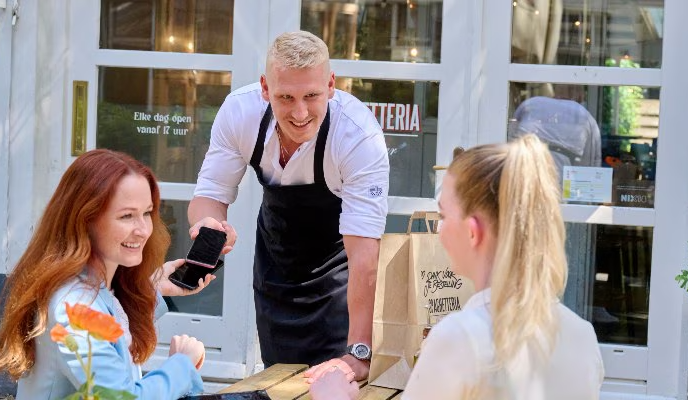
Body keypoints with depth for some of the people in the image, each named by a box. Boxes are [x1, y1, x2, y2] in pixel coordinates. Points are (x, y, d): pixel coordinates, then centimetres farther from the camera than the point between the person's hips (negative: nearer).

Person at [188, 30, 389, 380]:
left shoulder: (360, 135, -36)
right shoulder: (239, 110, -25)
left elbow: (363, 252, -38)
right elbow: (210, 195, -17)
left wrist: (358, 355, -41)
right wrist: (208, 224, -42)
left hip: (339, 248, -3)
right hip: (275, 242, 3)